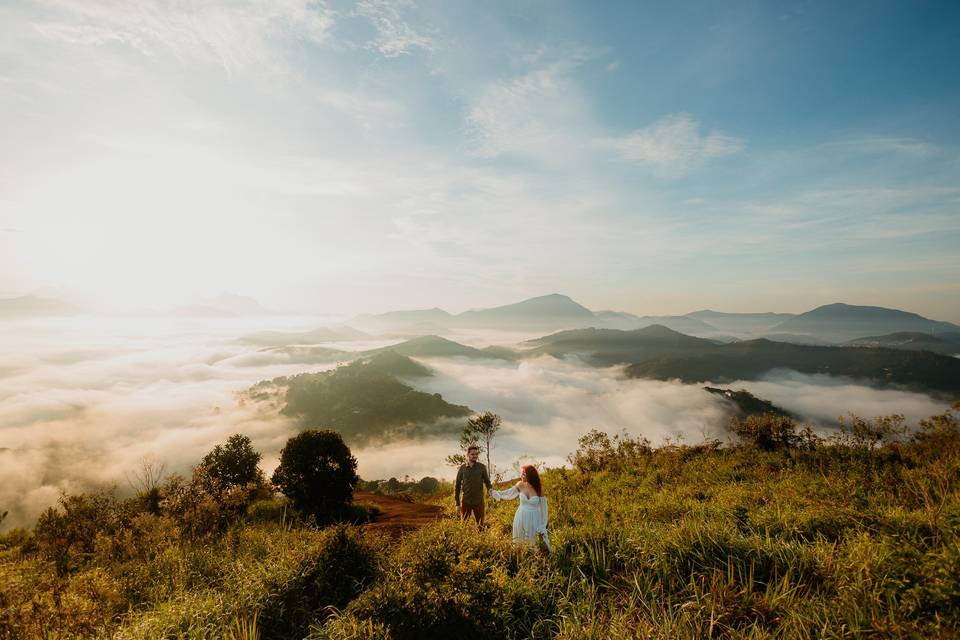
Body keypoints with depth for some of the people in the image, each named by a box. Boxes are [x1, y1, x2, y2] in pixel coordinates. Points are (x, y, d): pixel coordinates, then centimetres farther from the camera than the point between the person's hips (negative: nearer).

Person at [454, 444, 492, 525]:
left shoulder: (482, 467, -1)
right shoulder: (462, 468, -1)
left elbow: (487, 482, 3)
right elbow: (457, 486, 3)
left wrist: (491, 489, -20)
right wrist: (457, 503, 1)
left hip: (479, 501, 0)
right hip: (466, 501, 0)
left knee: (480, 525, 8)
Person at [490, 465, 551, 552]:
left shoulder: (539, 488, -15)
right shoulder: (520, 485, -10)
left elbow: (543, 507, -7)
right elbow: (509, 493, 8)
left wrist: (543, 524, -4)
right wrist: (495, 492, 8)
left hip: (534, 519, -2)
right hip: (521, 518, 2)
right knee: (519, 543, 12)